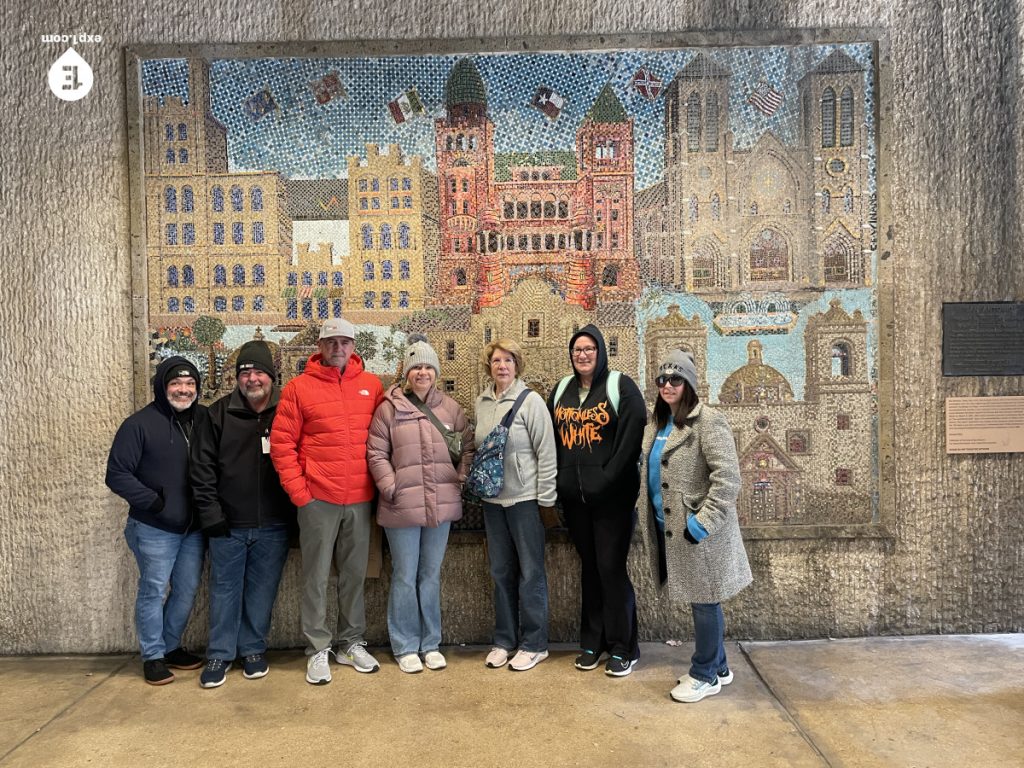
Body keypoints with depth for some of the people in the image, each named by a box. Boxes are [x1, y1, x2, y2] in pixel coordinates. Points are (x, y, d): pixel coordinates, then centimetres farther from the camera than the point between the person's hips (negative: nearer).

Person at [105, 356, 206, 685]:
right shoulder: (140, 424, -9)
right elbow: (117, 474, -9)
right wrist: (152, 502, -16)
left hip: (194, 528, 4)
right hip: (154, 529, -4)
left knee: (187, 590, 13)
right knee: (153, 591, 5)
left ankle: (171, 647, 31)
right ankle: (153, 656, 21)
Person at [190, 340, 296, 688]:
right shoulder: (217, 415, 0)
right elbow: (202, 469, 0)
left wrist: (294, 512, -1)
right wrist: (211, 516, -6)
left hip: (273, 525, 0)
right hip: (228, 526, 0)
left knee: (262, 590, 11)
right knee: (225, 590, 10)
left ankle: (253, 649, 27)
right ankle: (220, 654, 25)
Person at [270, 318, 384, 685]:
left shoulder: (372, 386, 6)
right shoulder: (299, 387, -2)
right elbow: (281, 443, -3)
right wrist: (298, 490, -8)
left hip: (360, 499, 3)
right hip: (317, 499, -3)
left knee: (355, 573, 13)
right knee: (316, 577, 6)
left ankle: (351, 643, 28)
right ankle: (318, 649, 19)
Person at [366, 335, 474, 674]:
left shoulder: (450, 408, 5)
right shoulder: (389, 408, -3)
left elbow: (468, 446, 11)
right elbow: (376, 453, -3)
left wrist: (461, 479, 0)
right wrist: (391, 487, -10)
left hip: (441, 505, 3)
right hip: (402, 506, -3)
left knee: (431, 575, 15)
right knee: (405, 577, 8)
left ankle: (431, 644, 28)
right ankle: (405, 647, 23)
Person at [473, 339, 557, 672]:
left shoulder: (531, 401, -10)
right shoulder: (482, 403, 6)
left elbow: (546, 453, -10)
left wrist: (545, 499, -11)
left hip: (525, 498, -5)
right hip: (492, 498, 5)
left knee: (531, 572, 4)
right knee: (501, 572, 14)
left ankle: (533, 644, 17)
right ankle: (504, 640, 26)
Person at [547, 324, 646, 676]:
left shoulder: (621, 387, -4)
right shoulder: (561, 391, 13)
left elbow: (630, 439, -12)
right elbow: (552, 439, 14)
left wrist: (607, 480, -17)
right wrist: (559, 482, 4)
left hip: (612, 496, -5)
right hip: (574, 497, 5)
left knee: (612, 567, -3)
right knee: (589, 567, 13)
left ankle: (623, 648, 11)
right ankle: (592, 641, 24)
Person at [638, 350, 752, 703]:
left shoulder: (708, 422, -14)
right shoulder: (657, 425, 11)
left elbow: (727, 478, -20)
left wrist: (702, 521, -22)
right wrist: (655, 521, 14)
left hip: (697, 530, -8)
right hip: (670, 528, 8)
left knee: (704, 602, 5)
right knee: (702, 602, 18)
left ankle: (705, 675, 20)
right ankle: (718, 667, 32)